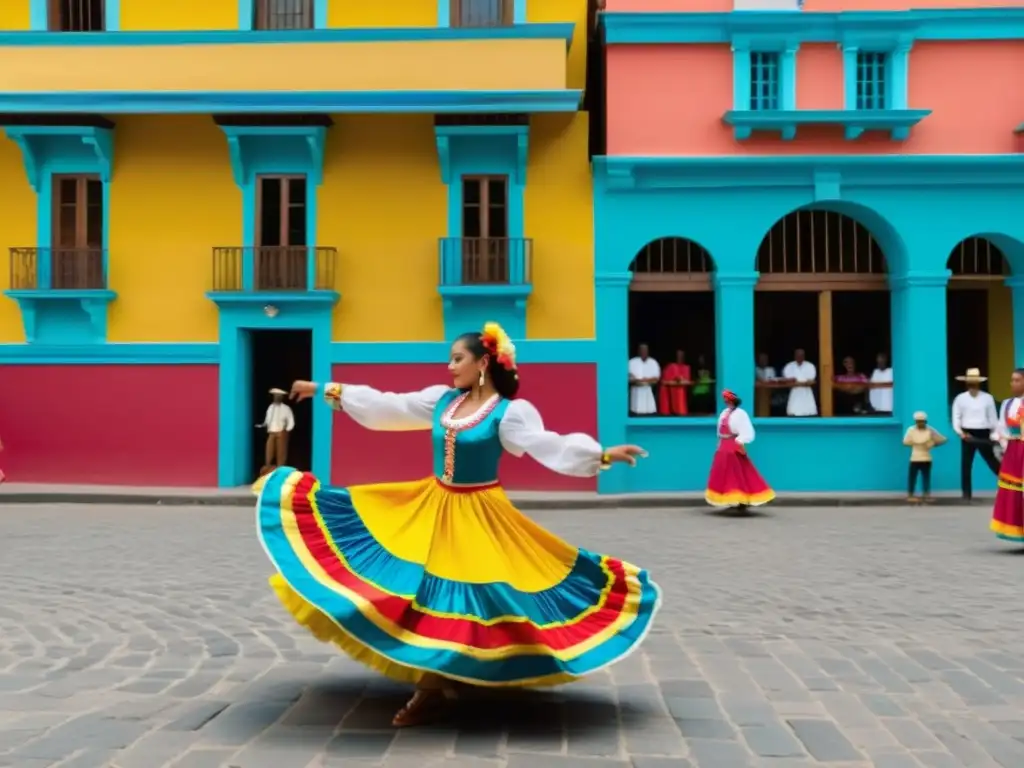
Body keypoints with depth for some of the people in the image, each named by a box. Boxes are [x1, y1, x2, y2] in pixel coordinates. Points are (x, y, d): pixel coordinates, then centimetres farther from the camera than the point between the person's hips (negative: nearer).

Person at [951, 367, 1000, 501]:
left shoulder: (987, 398, 4)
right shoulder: (960, 398, 1)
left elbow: (993, 418, 8)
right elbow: (956, 418, -1)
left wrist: (995, 435, 2)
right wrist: (961, 432, -16)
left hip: (983, 434, 0)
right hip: (967, 435, 0)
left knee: (992, 462, 3)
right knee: (966, 465, 3)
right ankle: (967, 493, 11)